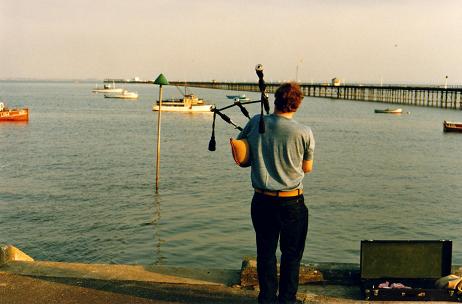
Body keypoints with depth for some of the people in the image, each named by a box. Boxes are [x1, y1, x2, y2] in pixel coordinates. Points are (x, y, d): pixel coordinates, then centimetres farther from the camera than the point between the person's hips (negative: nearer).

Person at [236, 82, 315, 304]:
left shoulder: (256, 123, -6)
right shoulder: (304, 133, -13)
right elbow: (307, 168, 1)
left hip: (262, 200, 3)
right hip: (291, 203, -2)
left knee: (265, 252, 15)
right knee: (291, 254, 14)